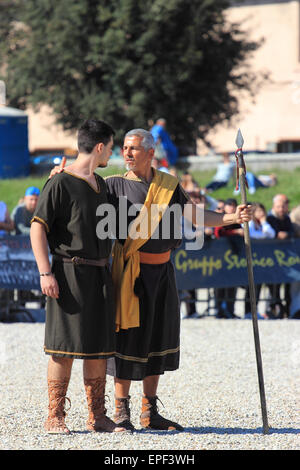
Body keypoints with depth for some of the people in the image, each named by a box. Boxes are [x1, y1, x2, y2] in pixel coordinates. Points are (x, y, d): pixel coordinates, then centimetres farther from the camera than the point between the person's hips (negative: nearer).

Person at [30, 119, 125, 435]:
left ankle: (97, 416, 13)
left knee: (99, 346, 7)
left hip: (99, 274, 8)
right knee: (65, 346, -7)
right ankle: (55, 417, -2)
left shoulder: (99, 183, 16)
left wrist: (108, 271, 23)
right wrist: (45, 273, -18)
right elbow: (37, 227, -11)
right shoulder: (60, 183, -9)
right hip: (70, 273, -8)